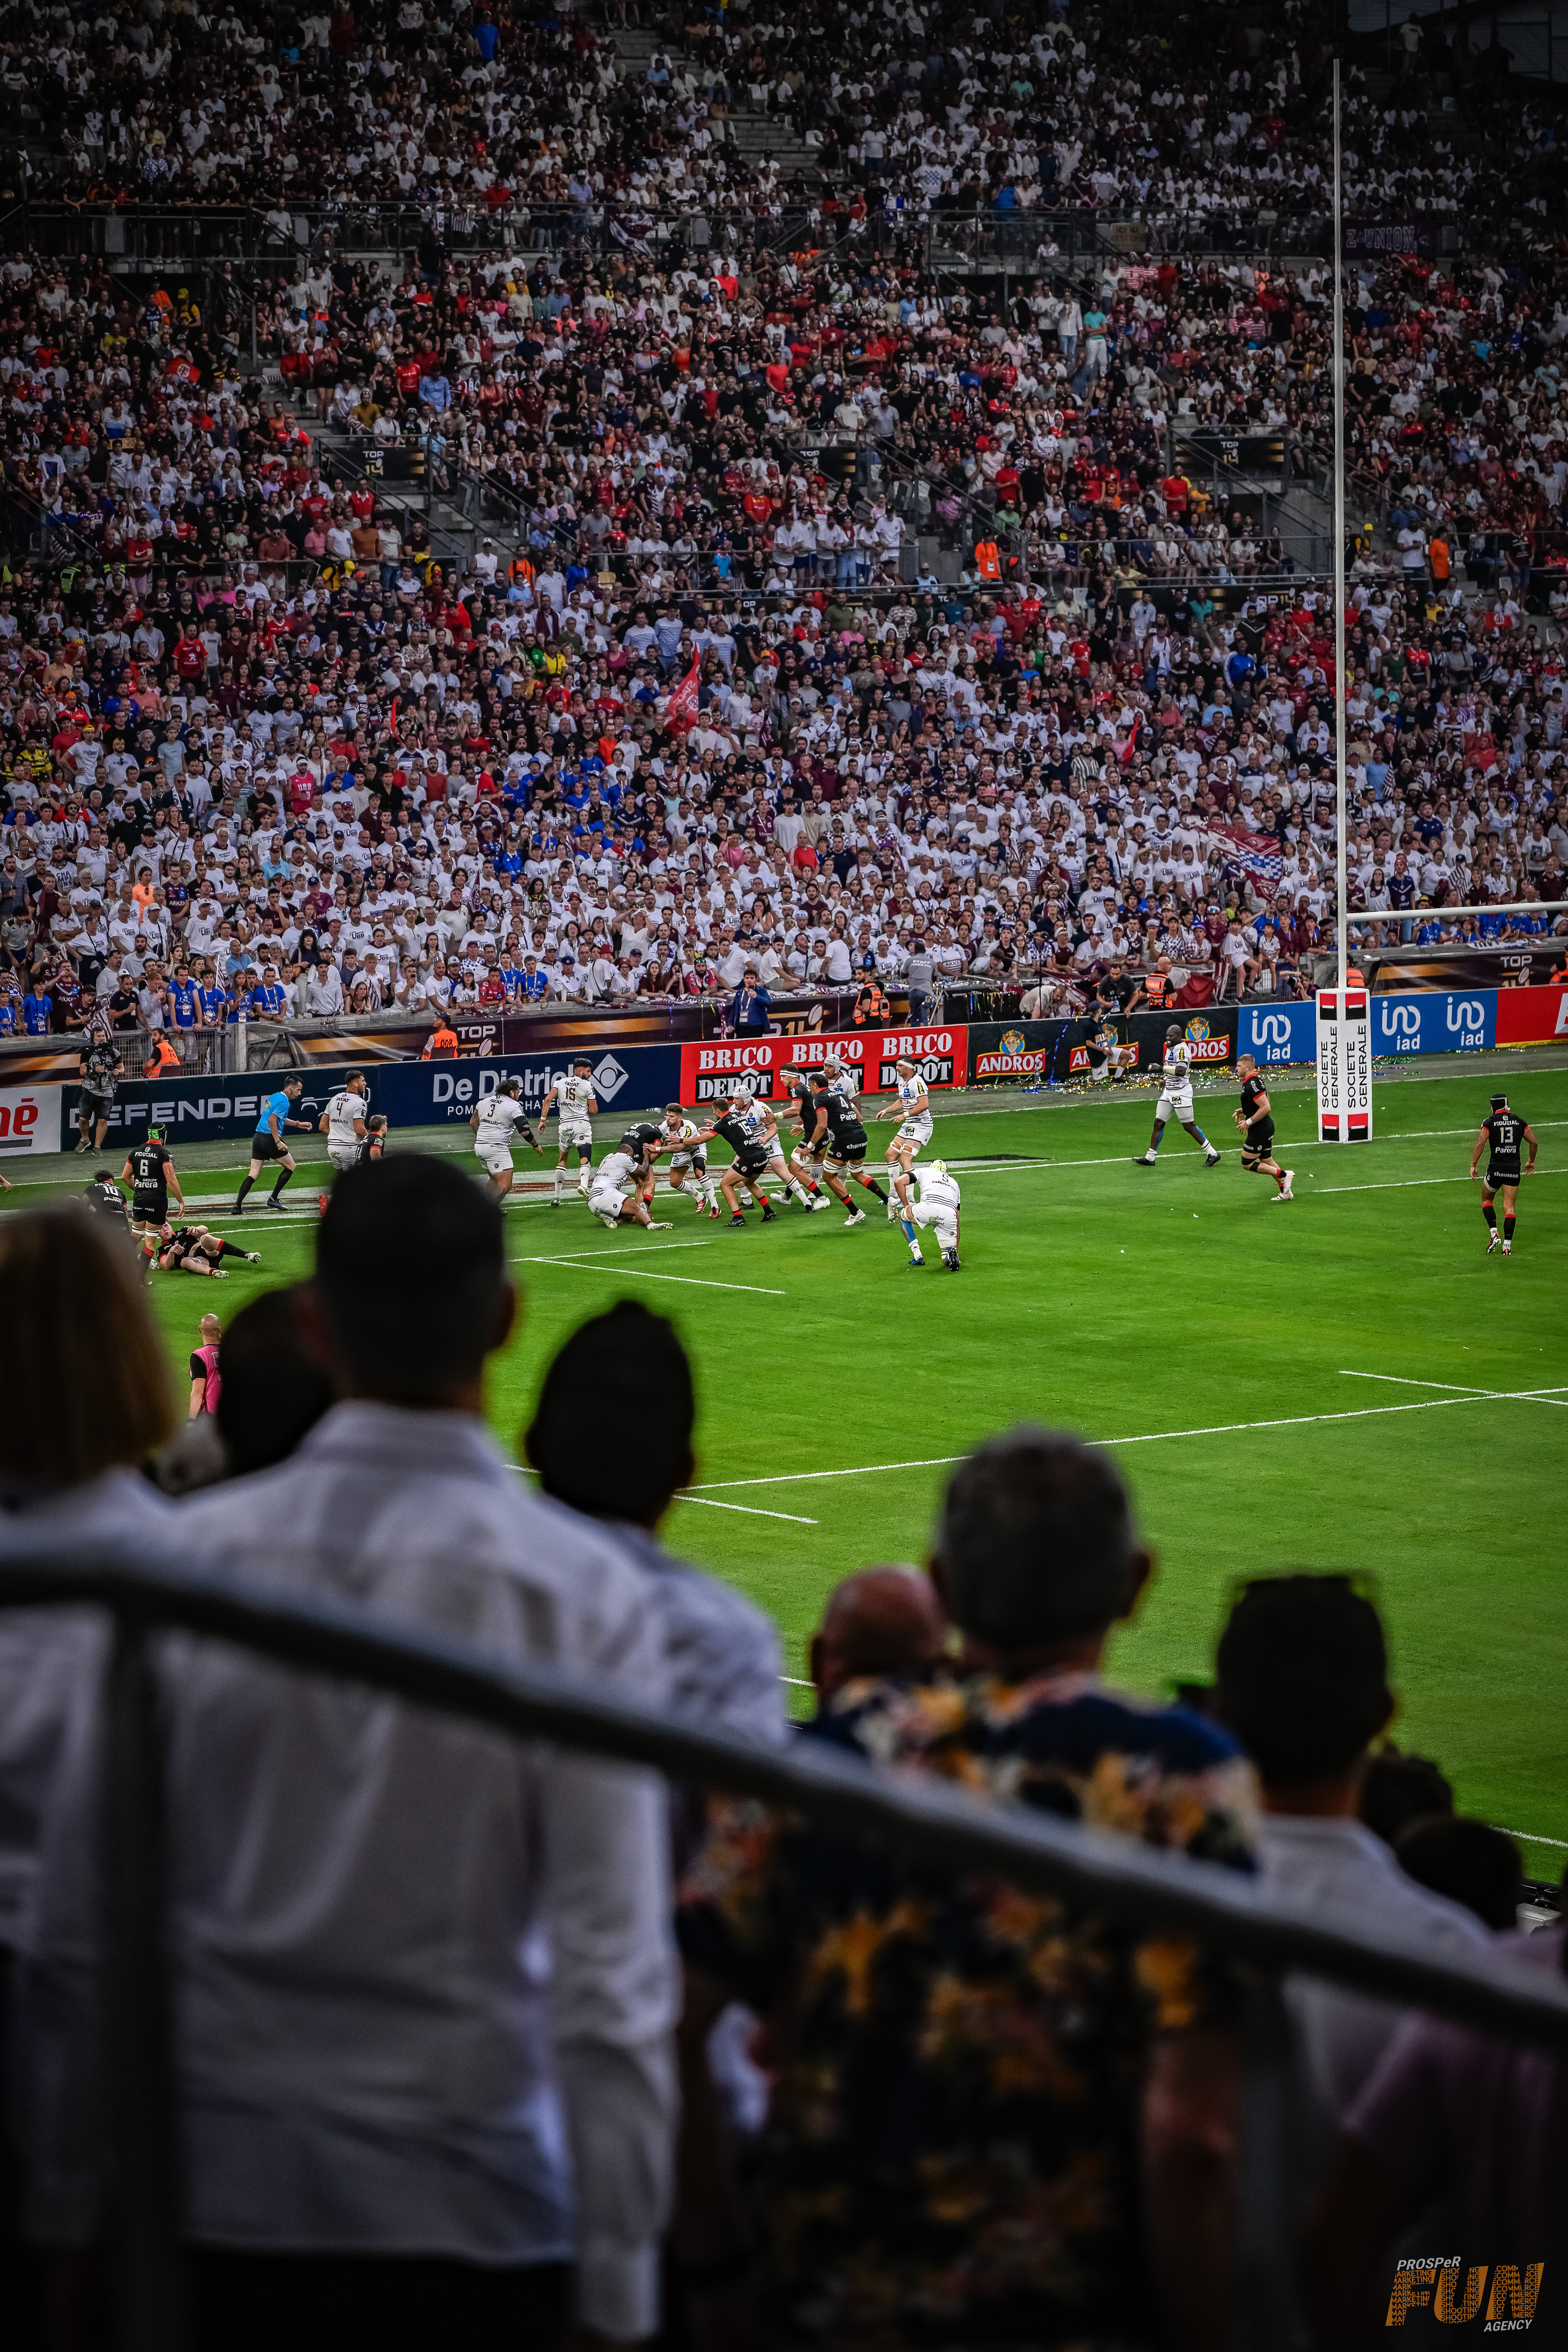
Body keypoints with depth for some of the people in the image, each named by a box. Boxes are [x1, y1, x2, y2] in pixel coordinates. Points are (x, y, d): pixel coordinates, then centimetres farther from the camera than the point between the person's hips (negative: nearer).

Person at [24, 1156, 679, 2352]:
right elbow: (612, 1975, -13)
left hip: (214, 2203, 2)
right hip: (470, 2211, -2)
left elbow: (76, 1933, 0)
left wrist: (69, 2206, 12)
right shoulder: (582, 1593, -11)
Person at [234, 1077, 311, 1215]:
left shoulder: (273, 1097, 20)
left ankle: (238, 1205, -9)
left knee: (252, 1175, 4)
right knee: (290, 1166, 12)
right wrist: (278, 1142, -20)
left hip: (258, 1138, 8)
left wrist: (297, 1124, 36)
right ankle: (273, 1198, 10)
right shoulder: (284, 1102, -10)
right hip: (270, 1139, -8)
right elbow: (272, 1121, -21)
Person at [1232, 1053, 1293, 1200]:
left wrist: (1248, 1122, -21)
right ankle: (1285, 1192, 24)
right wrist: (1244, 1111, 15)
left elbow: (1266, 1108, -28)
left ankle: (1283, 1175, -1)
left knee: (1247, 1163, -1)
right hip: (1267, 1127, 10)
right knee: (1266, 1160, 19)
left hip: (1259, 1131, -10)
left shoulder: (1252, 1084, -23)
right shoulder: (1256, 1080, 10)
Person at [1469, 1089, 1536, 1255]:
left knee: (1487, 1201, 20)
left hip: (1496, 1168, -2)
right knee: (1509, 1207, 4)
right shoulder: (1519, 1121, 8)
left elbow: (1480, 1143, -13)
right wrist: (1531, 1162, 23)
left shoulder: (1489, 1122, -1)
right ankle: (1507, 1245, -3)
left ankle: (1493, 1232, 0)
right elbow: (1534, 1143, 8)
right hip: (1514, 1170, 2)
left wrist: (1473, 1165, -10)